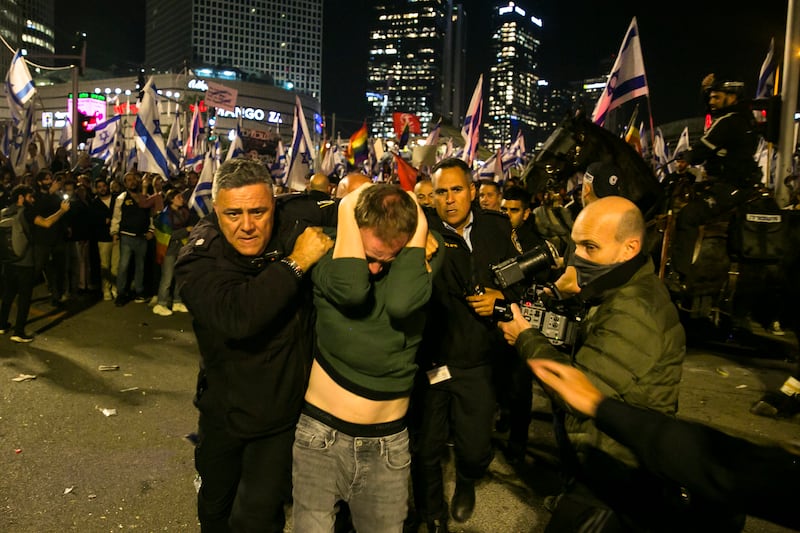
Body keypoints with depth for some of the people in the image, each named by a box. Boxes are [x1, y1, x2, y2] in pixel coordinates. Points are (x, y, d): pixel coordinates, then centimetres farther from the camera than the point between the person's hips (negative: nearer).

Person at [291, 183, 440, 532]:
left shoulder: (417, 268, -9)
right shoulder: (328, 260, -9)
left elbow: (400, 304, -33)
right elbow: (350, 290, -33)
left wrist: (419, 230, -22)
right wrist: (347, 209, -23)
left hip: (387, 445, 1)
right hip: (320, 435, -1)